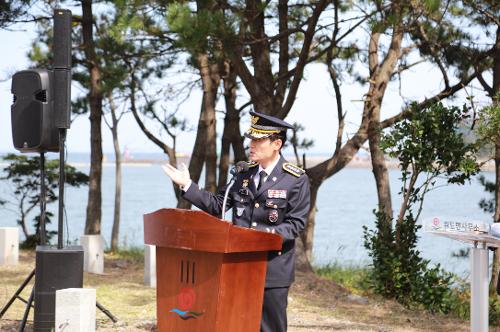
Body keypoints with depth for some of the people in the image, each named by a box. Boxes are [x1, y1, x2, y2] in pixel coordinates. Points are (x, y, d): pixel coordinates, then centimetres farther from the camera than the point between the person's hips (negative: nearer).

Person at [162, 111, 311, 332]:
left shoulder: (297, 179, -7)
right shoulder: (243, 172, 8)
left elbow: (296, 223, -10)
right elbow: (217, 205, 10)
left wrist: (267, 235, -23)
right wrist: (187, 185, 3)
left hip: (273, 269, -5)